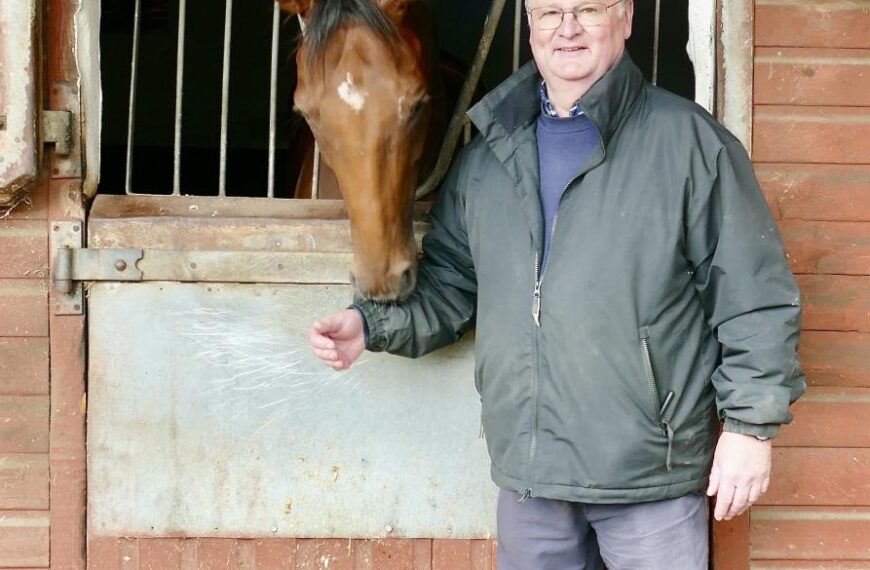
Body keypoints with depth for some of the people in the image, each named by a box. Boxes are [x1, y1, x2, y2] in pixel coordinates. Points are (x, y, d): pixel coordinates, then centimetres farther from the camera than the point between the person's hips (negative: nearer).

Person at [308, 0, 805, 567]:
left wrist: (751, 423, -9)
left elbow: (755, 296, -6)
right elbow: (449, 285, 19)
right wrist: (373, 323, 2)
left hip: (651, 471, -5)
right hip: (528, 475, 5)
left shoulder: (689, 139, -5)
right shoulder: (487, 157, 11)